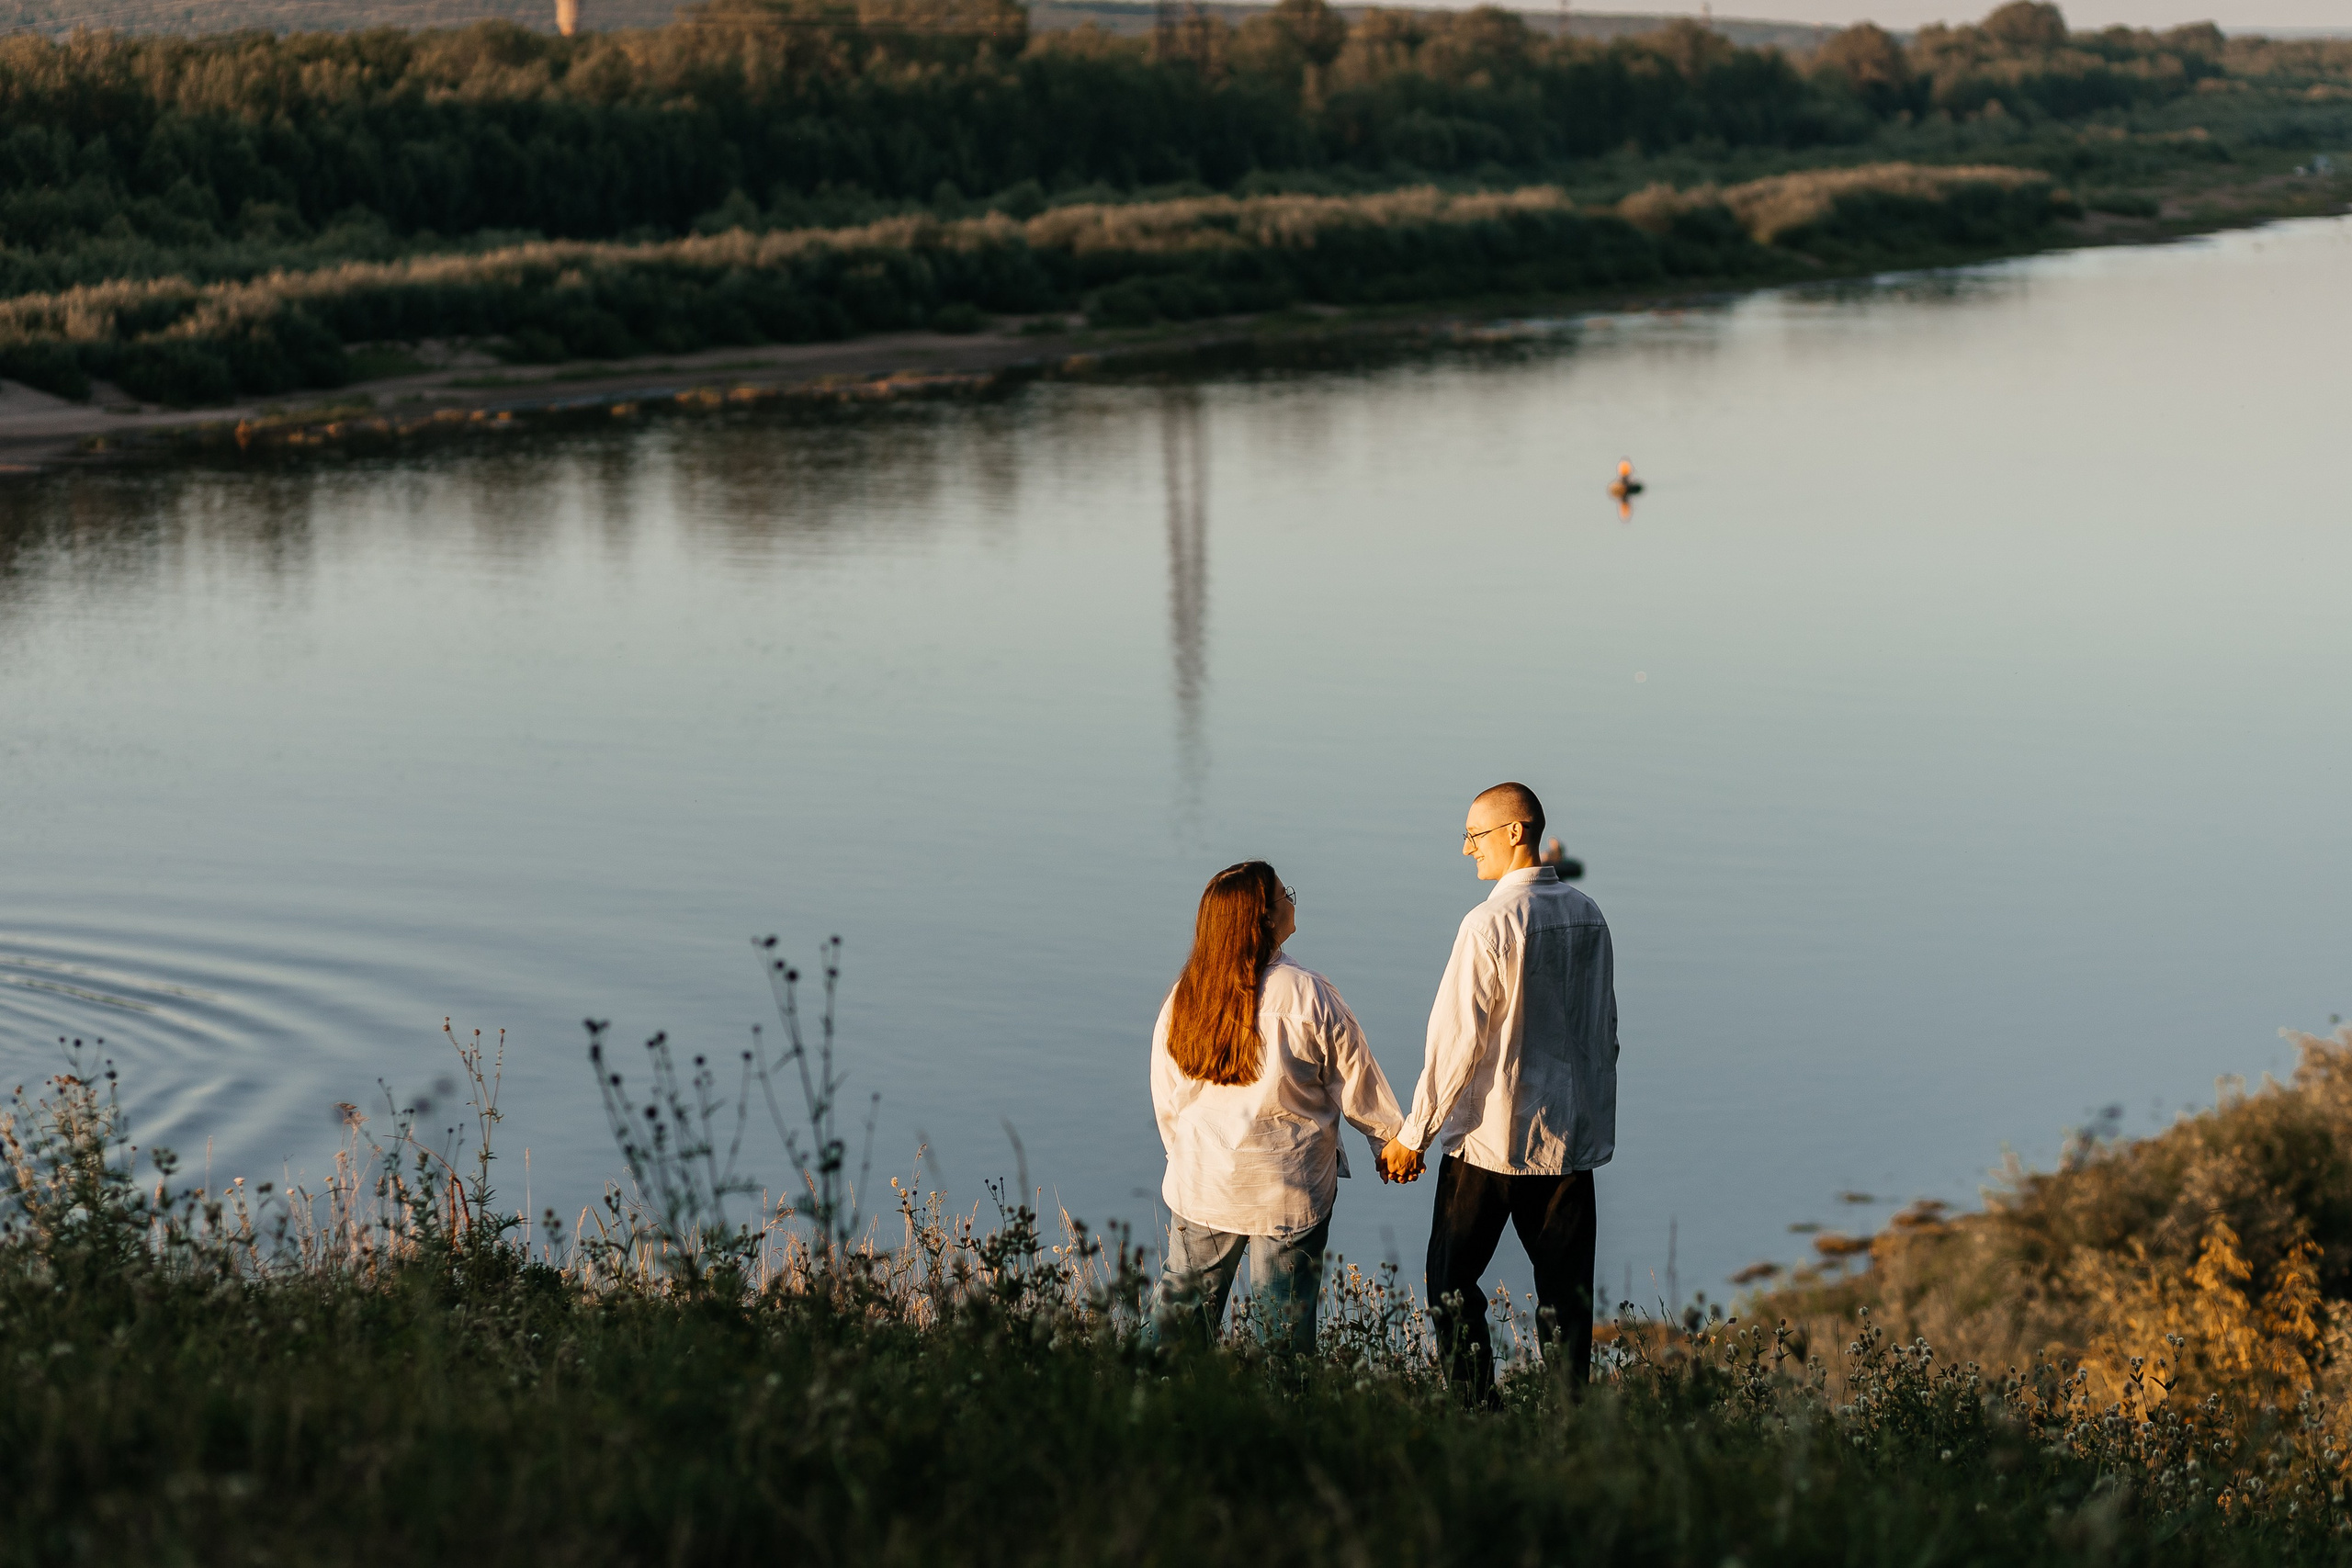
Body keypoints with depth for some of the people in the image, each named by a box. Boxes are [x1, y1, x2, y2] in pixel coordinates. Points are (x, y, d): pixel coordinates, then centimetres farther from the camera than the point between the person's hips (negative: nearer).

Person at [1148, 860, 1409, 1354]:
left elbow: (1165, 1098, 7)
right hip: (1286, 1190, -4)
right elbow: (1356, 1086, -9)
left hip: (1199, 1185, 4)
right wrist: (1394, 1141, 7)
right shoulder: (1307, 997, -17)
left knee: (1179, 1312, 16)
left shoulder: (1183, 999, -3)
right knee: (1285, 1328, 7)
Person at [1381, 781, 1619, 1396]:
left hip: (1491, 1136, -6)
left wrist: (1414, 1135, -8)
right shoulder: (1588, 916, 5)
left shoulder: (1491, 923, -15)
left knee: (1453, 1280, 6)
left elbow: (1457, 1040, -15)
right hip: (1572, 1133, 6)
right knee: (1565, 1288, 9)